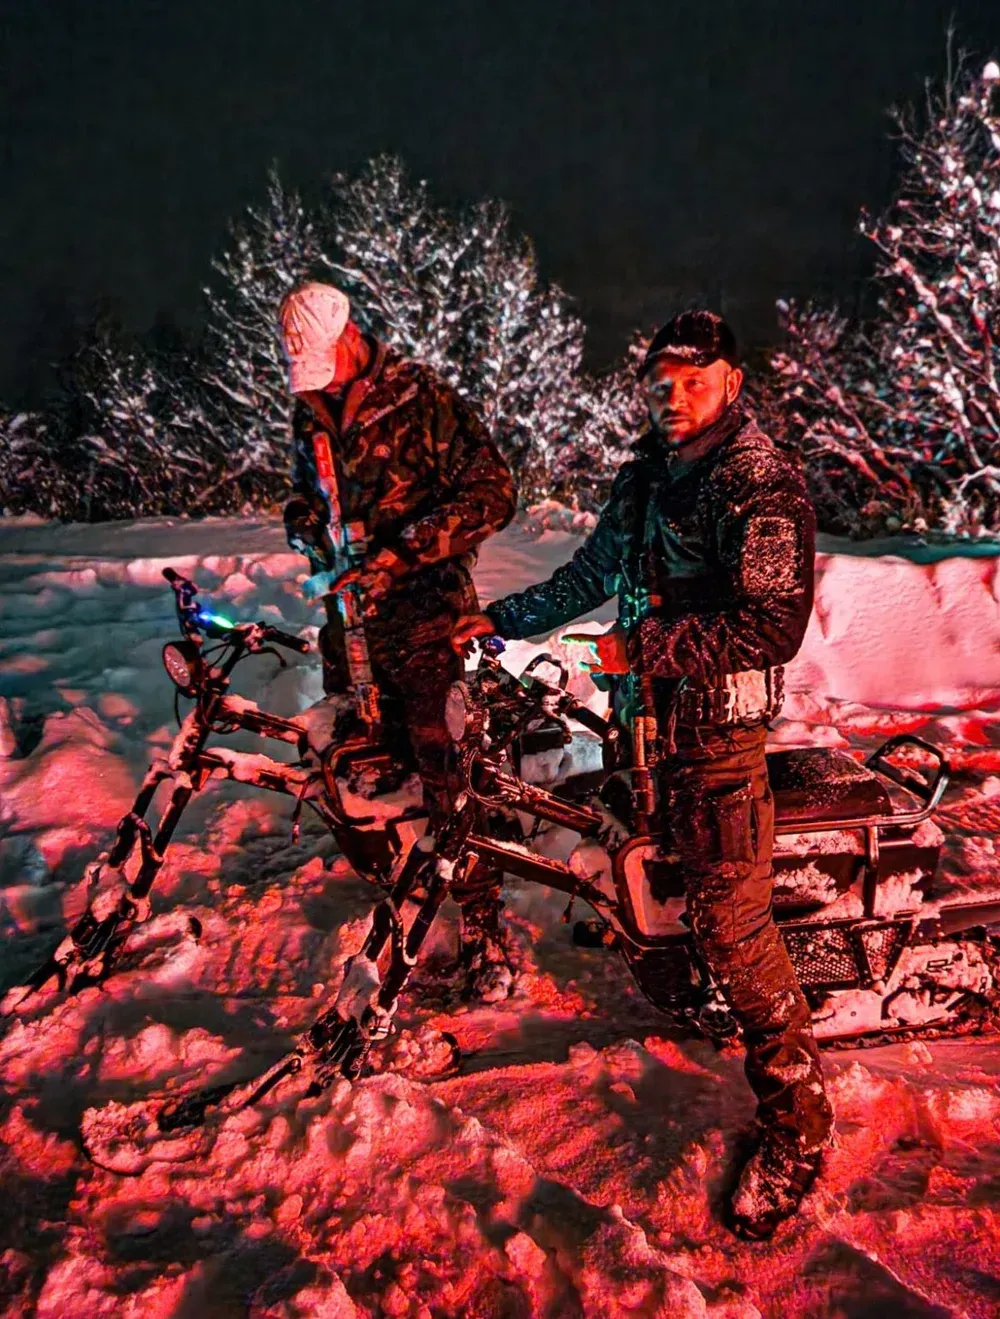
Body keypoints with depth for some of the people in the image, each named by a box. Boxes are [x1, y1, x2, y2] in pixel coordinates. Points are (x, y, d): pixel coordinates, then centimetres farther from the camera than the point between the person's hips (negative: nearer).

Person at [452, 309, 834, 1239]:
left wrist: (647, 645, -24)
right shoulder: (647, 473, 11)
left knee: (731, 922, -6)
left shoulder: (761, 486, -15)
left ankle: (795, 1120, 7)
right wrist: (502, 618, 23)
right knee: (681, 872, 25)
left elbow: (771, 626, -24)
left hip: (715, 726, -7)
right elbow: (594, 571, 22)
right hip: (644, 710, 8)